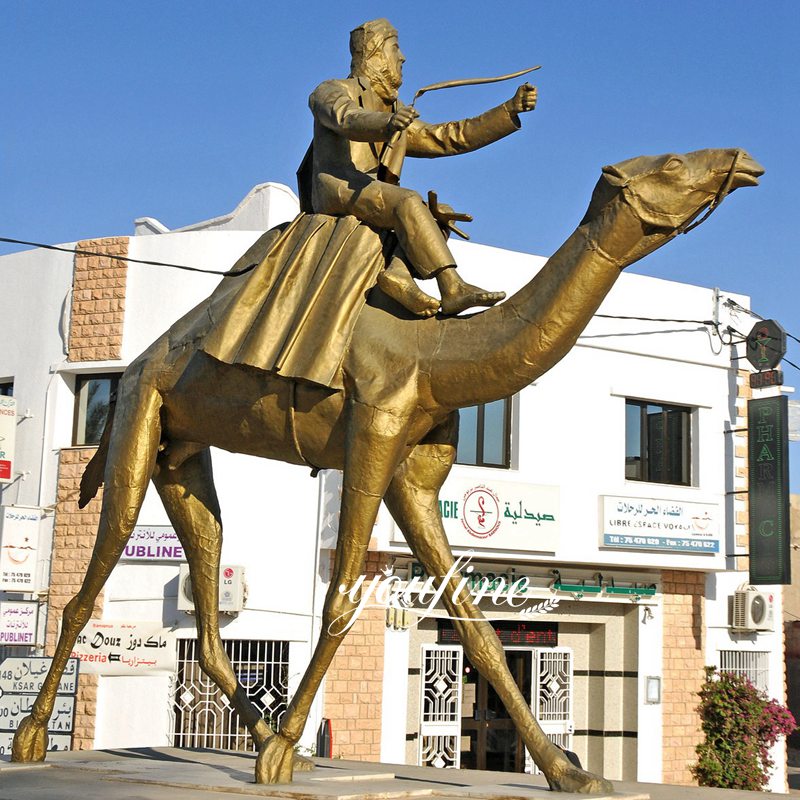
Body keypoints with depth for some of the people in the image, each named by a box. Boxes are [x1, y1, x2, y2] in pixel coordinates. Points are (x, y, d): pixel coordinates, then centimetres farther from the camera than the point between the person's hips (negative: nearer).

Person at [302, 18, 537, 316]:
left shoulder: (397, 113, 29)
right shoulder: (331, 92, 9)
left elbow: (448, 138, 20)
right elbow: (349, 120, -17)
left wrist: (511, 109, 12)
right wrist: (387, 123, -41)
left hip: (371, 200, 7)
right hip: (336, 190, -7)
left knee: (440, 214, -12)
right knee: (409, 203, -30)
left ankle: (398, 272, -34)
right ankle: (453, 288, -38)